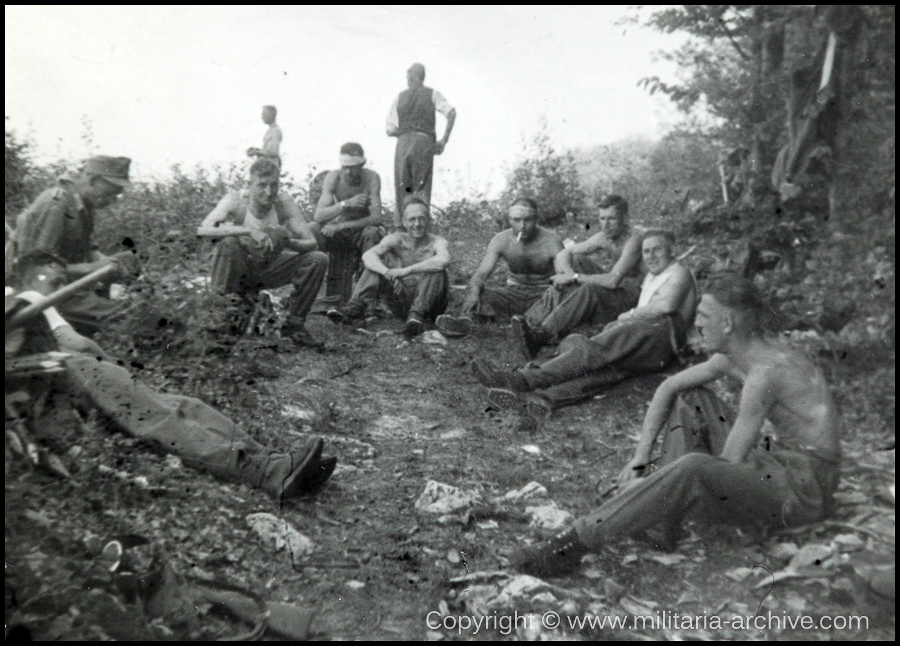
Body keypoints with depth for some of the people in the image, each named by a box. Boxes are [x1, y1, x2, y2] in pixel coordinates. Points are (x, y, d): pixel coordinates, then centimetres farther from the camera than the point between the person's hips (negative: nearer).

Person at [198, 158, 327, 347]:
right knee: (229, 242, -35)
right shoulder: (236, 200, -21)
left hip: (267, 270, 4)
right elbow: (203, 230, -38)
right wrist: (249, 231, -47)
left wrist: (288, 242, -39)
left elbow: (311, 243, -16)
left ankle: (294, 324, 0)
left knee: (318, 260, -14)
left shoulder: (284, 203, -13)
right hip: (237, 269, -3)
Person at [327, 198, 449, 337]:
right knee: (379, 261, -9)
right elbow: (368, 255, -18)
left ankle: (417, 314, -39)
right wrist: (387, 272, -37)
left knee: (437, 269, -28)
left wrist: (406, 270, -38)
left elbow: (444, 260, -37)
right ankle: (354, 307, -20)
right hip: (402, 302, 3)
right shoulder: (397, 239, -2)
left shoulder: (437, 242, -11)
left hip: (430, 303, -3)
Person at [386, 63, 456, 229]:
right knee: (422, 189, -2)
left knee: (402, 189, 7)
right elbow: (451, 112, -6)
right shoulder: (432, 94, 10)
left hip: (403, 143, 2)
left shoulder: (400, 97, 16)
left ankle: (400, 226, 0)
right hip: (425, 142, -2)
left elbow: (390, 130, 12)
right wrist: (444, 140, -1)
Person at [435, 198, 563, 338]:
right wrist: (474, 291, -37)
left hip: (543, 292, -1)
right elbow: (482, 271, -13)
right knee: (476, 293, -26)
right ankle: (464, 320, -52)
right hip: (514, 291, 2)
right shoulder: (501, 240, -4)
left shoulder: (551, 241, -10)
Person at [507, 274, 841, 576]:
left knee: (692, 470, -35)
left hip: (806, 482, -10)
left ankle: (575, 543, -32)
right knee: (688, 398, 7)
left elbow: (730, 463, -23)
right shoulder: (732, 356, 3)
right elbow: (669, 387, 8)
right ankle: (661, 518, -5)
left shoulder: (766, 371, -25)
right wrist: (641, 457, -1)